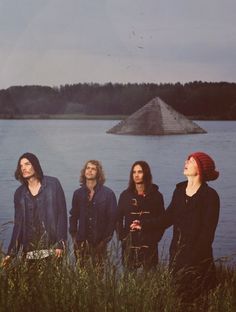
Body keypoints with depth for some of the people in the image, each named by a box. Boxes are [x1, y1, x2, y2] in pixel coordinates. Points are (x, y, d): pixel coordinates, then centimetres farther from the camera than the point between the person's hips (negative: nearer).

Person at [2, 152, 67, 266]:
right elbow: (18, 223, 11)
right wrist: (11, 253, 5)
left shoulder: (53, 184, 0)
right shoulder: (19, 193, 11)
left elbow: (62, 214, -3)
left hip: (52, 244, -3)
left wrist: (60, 243, -11)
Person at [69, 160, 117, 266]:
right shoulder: (78, 193, 10)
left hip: (100, 242, -2)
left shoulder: (108, 193, 1)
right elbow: (73, 216, 15)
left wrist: (106, 238, -6)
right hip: (82, 242, 2)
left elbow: (112, 217, 0)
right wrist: (74, 236, 7)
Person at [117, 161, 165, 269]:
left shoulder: (156, 195, 5)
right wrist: (122, 235, -2)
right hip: (129, 241, 1)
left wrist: (143, 224, -6)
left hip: (149, 243, -1)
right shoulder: (125, 195, 9)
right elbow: (119, 219, 9)